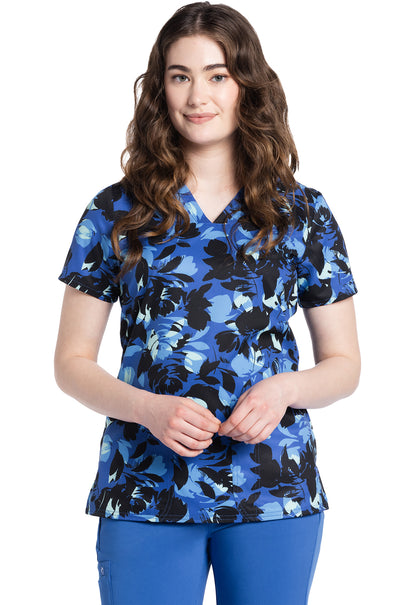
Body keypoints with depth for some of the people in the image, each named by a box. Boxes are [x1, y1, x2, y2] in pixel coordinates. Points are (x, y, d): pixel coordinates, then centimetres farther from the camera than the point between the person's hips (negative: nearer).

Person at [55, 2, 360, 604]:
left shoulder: (303, 214, 4)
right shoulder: (116, 214, 3)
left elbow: (344, 364, 8)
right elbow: (72, 361, 4)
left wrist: (284, 389, -13)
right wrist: (148, 409, -14)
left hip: (275, 491, 1)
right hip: (145, 495, 0)